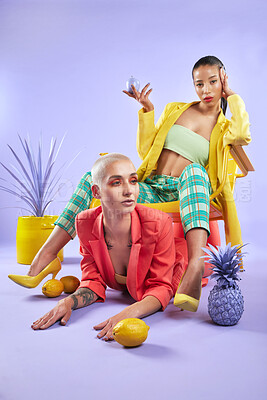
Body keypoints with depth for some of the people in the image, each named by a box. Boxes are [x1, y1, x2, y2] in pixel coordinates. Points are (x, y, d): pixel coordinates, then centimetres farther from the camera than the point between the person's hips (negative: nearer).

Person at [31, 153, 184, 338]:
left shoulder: (159, 224, -42)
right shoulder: (85, 224, -31)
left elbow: (161, 287, -35)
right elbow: (94, 282, -21)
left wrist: (129, 313, -55)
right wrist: (69, 301, -43)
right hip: (124, 292, 4)